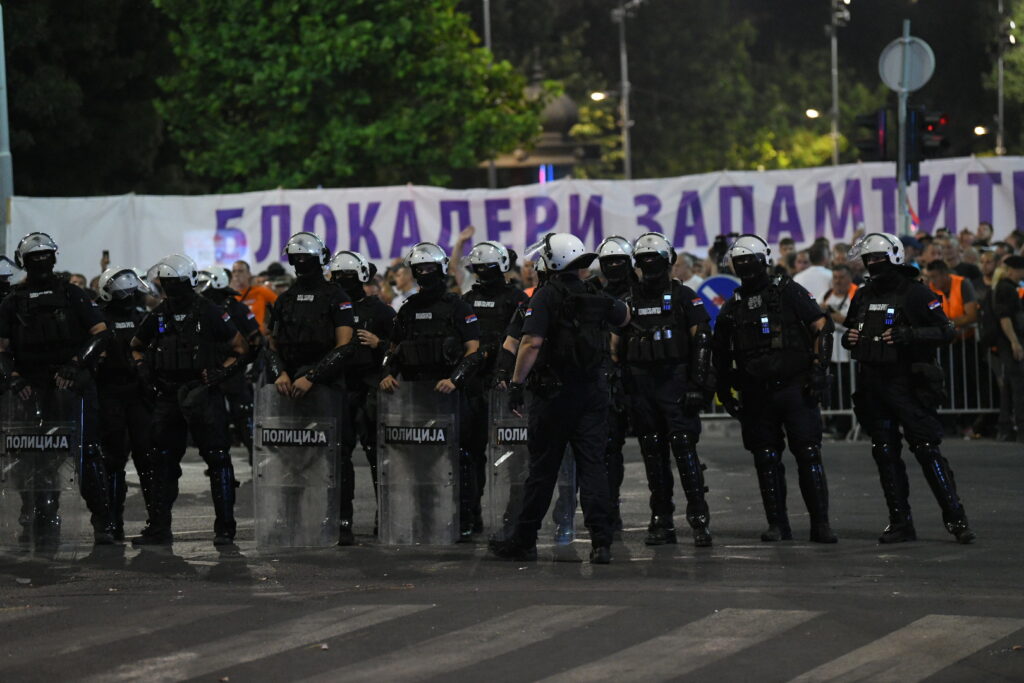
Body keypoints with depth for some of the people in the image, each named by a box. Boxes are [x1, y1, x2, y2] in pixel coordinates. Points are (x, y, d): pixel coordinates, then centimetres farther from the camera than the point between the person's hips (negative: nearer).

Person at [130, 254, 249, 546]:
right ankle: (159, 528, 12)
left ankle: (225, 527, 0)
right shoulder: (158, 316, 8)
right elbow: (136, 346, 25)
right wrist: (143, 369, 7)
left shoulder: (209, 313, -5)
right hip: (167, 396, 5)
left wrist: (222, 371, -10)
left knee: (217, 459, -5)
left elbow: (241, 346, 1)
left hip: (203, 393, -5)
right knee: (163, 462, 6)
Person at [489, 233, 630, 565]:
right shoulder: (596, 298, 6)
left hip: (554, 393, -4)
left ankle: (524, 540, 14)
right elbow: (625, 317, 28)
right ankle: (601, 541, -7)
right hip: (592, 391, 4)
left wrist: (516, 382, -16)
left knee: (542, 469, 4)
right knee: (593, 466, 2)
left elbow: (532, 342, -21)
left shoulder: (546, 296, -11)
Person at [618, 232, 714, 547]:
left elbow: (701, 339, -3)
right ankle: (662, 523, 11)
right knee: (653, 454, 6)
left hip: (676, 384, -4)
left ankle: (699, 520, -10)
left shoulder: (684, 297, 1)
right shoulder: (629, 299, 12)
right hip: (641, 386, 4)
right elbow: (618, 345, 16)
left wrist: (697, 384, -10)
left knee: (684, 448, -12)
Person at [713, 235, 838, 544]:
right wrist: (725, 392, 14)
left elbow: (822, 327, -1)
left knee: (809, 455, -7)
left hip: (794, 388, -4)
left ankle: (820, 523, -5)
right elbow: (722, 355, 20)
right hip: (756, 396, 4)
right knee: (766, 460, 5)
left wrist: (818, 368, -9)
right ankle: (777, 524, 12)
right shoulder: (733, 307, 12)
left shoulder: (788, 292, 0)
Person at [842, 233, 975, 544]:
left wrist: (907, 335, -23)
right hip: (873, 386, 6)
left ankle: (956, 518, -5)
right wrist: (849, 338, 2)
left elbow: (945, 331, -10)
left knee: (927, 450, -9)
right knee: (885, 454, 7)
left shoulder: (916, 293, -6)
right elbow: (851, 330, 26)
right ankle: (900, 522, 13)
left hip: (908, 385, -6)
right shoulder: (863, 296, 13)